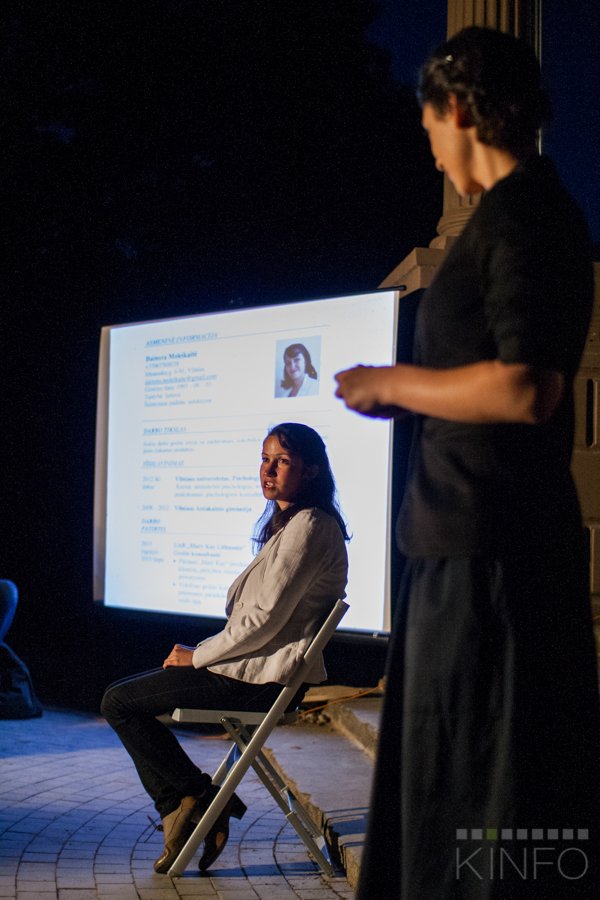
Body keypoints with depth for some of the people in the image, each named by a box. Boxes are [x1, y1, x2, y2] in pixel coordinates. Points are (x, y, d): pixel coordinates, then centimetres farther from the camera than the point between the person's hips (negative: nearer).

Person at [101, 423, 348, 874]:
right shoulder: (289, 523, 16)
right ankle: (181, 811, 9)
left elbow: (265, 619, -21)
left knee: (119, 702, -6)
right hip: (258, 666, 11)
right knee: (125, 694, 15)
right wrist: (199, 653, 8)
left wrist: (198, 656, -10)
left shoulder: (309, 527, -17)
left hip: (265, 679, -11)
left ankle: (202, 798, 2)